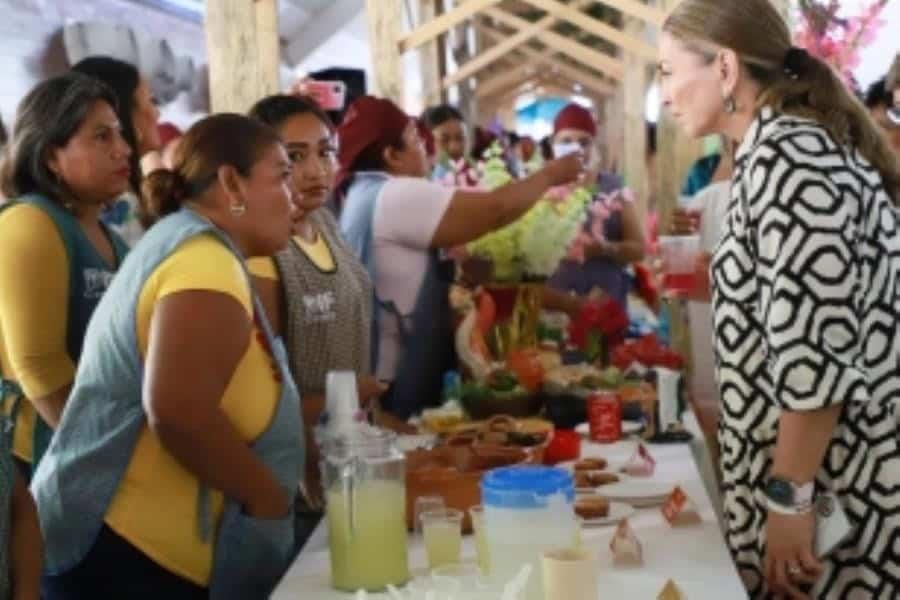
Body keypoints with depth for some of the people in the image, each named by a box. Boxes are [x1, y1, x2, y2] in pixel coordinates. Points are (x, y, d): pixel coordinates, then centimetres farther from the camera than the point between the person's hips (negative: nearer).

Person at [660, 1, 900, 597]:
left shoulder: (787, 157, -19)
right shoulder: (791, 146, 12)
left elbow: (815, 352, -24)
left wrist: (789, 498, -19)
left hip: (831, 495, -9)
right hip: (822, 475, 9)